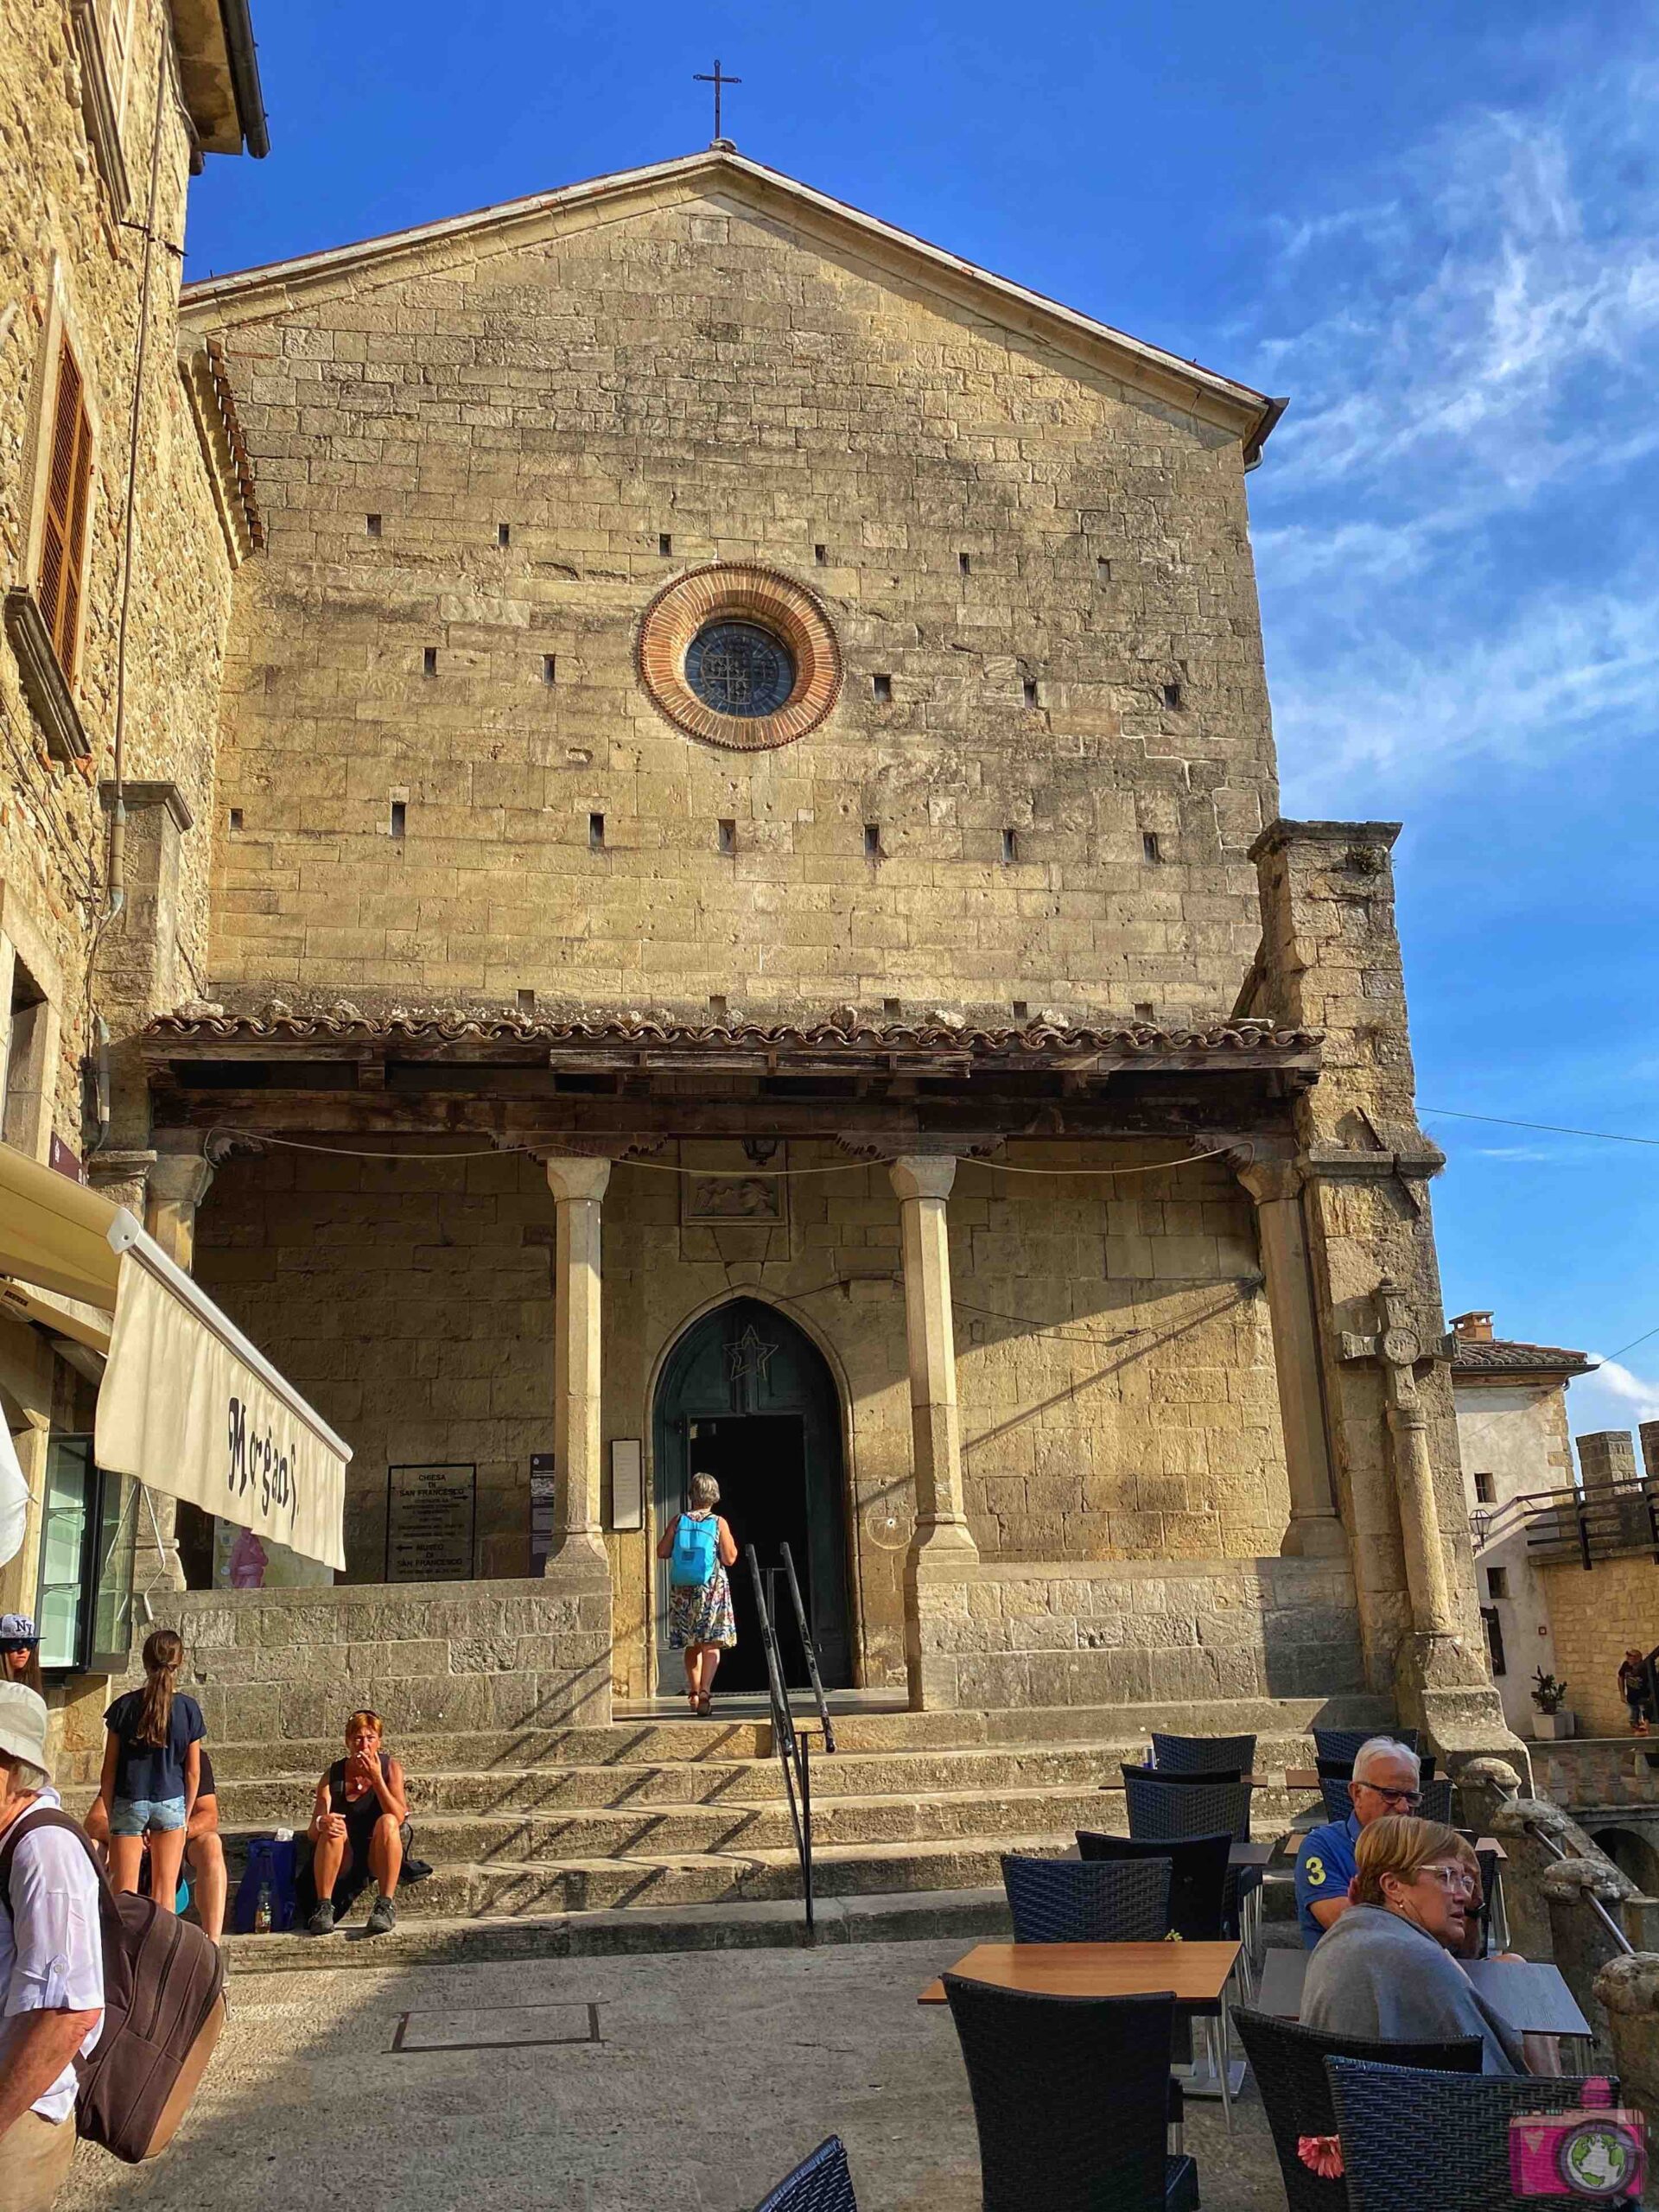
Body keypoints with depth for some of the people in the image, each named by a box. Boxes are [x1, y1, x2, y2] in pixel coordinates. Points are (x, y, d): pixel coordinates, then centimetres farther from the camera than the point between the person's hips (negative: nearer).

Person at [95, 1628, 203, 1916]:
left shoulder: (125, 1706, -5)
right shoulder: (188, 1708, -4)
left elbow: (109, 1770, -2)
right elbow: (193, 1771, 1)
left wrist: (110, 1814, 8)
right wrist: (186, 1814, 12)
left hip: (128, 1803, 0)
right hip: (171, 1802, 0)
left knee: (124, 1892, 5)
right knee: (165, 1890, 8)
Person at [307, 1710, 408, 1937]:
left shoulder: (390, 1769, -3)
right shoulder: (333, 1775, -1)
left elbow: (399, 1817, -17)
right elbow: (313, 1833, -9)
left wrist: (376, 1779, -25)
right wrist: (322, 1823, -34)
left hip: (380, 1857, -1)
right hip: (344, 1860, 1)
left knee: (387, 1822, -31)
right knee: (333, 1827, -29)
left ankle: (386, 1905, -32)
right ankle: (324, 1908, -30)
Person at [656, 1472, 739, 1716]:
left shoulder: (678, 1520, 0)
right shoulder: (719, 1523, -5)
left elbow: (662, 1552, 2)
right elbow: (729, 1559, -6)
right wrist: (731, 1543, 13)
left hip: (682, 1589, 3)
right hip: (712, 1588, -3)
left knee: (692, 1645, 15)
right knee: (711, 1643, -3)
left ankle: (694, 1693, 19)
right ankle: (705, 1692, -17)